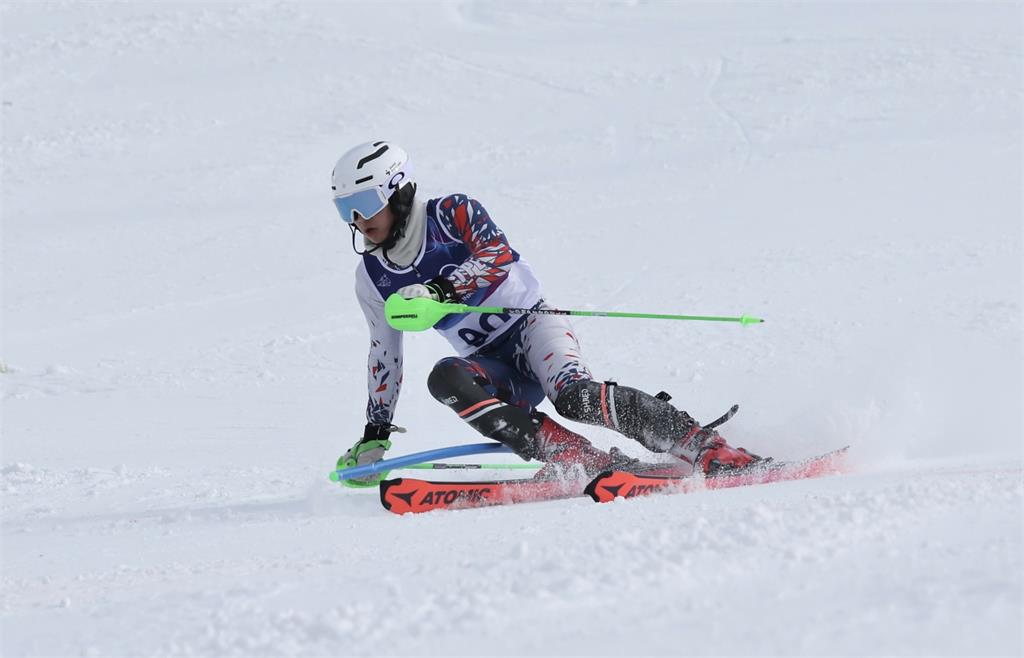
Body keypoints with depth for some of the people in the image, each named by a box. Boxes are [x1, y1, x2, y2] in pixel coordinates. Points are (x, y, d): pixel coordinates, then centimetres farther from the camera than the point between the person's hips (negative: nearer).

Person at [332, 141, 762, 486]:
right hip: (495, 366, 5)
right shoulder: (372, 278, 8)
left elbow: (498, 257, -23)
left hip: (532, 324, -5)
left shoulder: (451, 213, -7)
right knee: (445, 378, -30)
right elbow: (384, 355, 18)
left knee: (573, 396, -34)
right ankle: (577, 457, -38)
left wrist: (439, 291, -33)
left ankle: (708, 448, -32)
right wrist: (375, 434, 19)